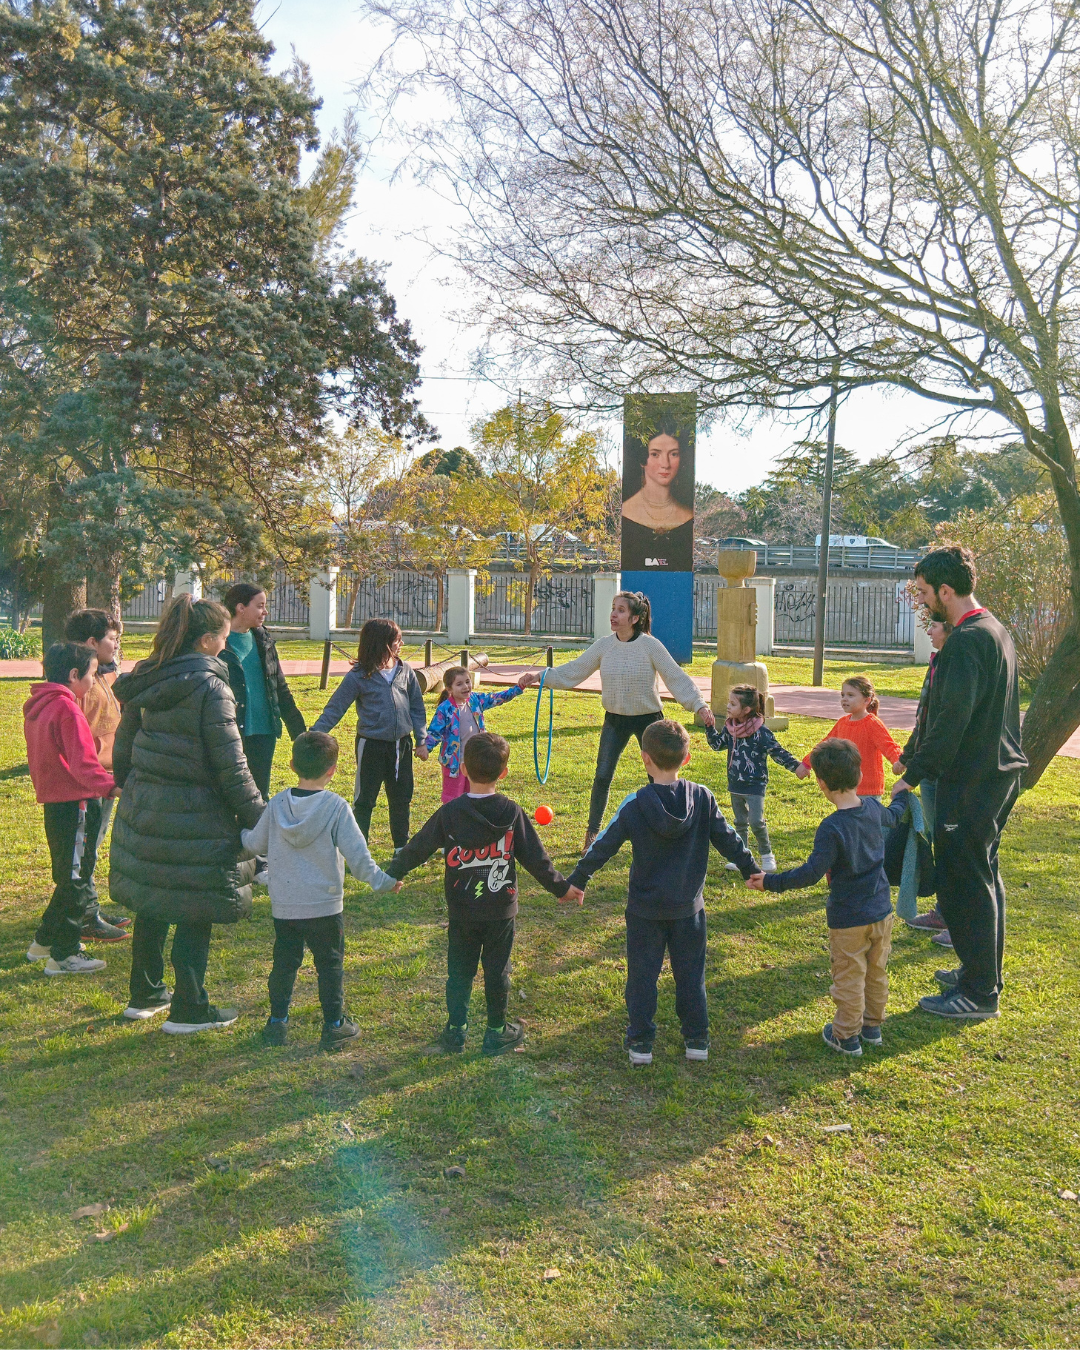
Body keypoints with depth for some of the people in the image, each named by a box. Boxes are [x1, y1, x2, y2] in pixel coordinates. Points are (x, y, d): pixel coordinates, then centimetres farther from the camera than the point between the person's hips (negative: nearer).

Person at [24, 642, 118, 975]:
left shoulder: (37, 707, 12)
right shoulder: (67, 710, -18)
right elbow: (83, 763, -27)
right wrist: (110, 786, -34)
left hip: (54, 803, 10)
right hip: (75, 804, -10)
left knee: (68, 877, 22)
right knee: (77, 881, 0)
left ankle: (45, 941, 31)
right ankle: (63, 955, 7)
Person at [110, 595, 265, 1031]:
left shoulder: (144, 685, 6)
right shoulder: (210, 688, -15)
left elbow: (122, 750, 14)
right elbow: (231, 769, -16)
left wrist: (133, 792, 27)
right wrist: (259, 819, -9)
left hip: (143, 810, 8)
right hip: (193, 816, -7)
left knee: (151, 906, 20)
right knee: (196, 913, 4)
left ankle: (145, 995, 33)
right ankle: (189, 1010, 13)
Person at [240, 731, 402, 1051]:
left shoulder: (277, 804, -3)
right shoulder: (337, 807, -14)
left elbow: (256, 844, 9)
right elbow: (356, 853, -15)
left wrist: (239, 833, 30)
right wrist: (381, 880, -5)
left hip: (284, 906, 3)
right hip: (324, 906, -3)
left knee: (284, 962, 16)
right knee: (330, 964, 9)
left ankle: (277, 1022, 23)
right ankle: (334, 1026, 14)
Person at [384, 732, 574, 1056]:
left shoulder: (449, 813, -10)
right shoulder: (512, 813, -11)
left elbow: (417, 848, -1)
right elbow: (536, 858, -6)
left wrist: (392, 872, 16)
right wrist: (561, 887, 7)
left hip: (461, 913, 1)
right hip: (500, 911, -1)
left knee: (459, 970, 14)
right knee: (497, 971, 12)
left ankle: (455, 1030, 21)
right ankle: (497, 1032, 22)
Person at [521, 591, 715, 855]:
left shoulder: (650, 646, -13)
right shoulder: (604, 646, -3)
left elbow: (676, 678, -13)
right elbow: (572, 672, 2)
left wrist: (700, 705, -24)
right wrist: (540, 677, -7)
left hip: (648, 719, -2)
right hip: (615, 720, 3)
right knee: (602, 777, -2)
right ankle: (592, 833, 14)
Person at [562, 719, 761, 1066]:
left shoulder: (635, 804, -14)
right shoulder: (702, 797, -9)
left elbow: (604, 845, -8)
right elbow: (727, 839, -2)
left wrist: (577, 879, 4)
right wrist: (752, 869, 13)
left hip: (646, 909, -2)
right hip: (689, 906, 2)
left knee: (642, 975, 11)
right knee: (690, 973, 15)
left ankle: (640, 1042, 18)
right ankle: (697, 1039, 23)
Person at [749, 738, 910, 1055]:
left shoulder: (832, 828, -26)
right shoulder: (873, 808, -4)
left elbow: (812, 873, -27)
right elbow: (892, 816, 21)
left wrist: (771, 882, -19)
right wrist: (902, 797, 43)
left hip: (848, 919, -7)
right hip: (881, 911, 7)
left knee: (848, 978, 8)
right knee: (876, 973, 21)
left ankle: (847, 1036, 21)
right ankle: (872, 1026, 36)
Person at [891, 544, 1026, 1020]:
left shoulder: (966, 641, -20)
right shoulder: (995, 631, 12)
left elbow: (951, 721, -24)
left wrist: (913, 774, -16)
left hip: (970, 782, -10)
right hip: (999, 772, 10)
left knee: (963, 883, -2)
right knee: (983, 876, 19)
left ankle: (978, 993, 6)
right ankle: (984, 973, 31)